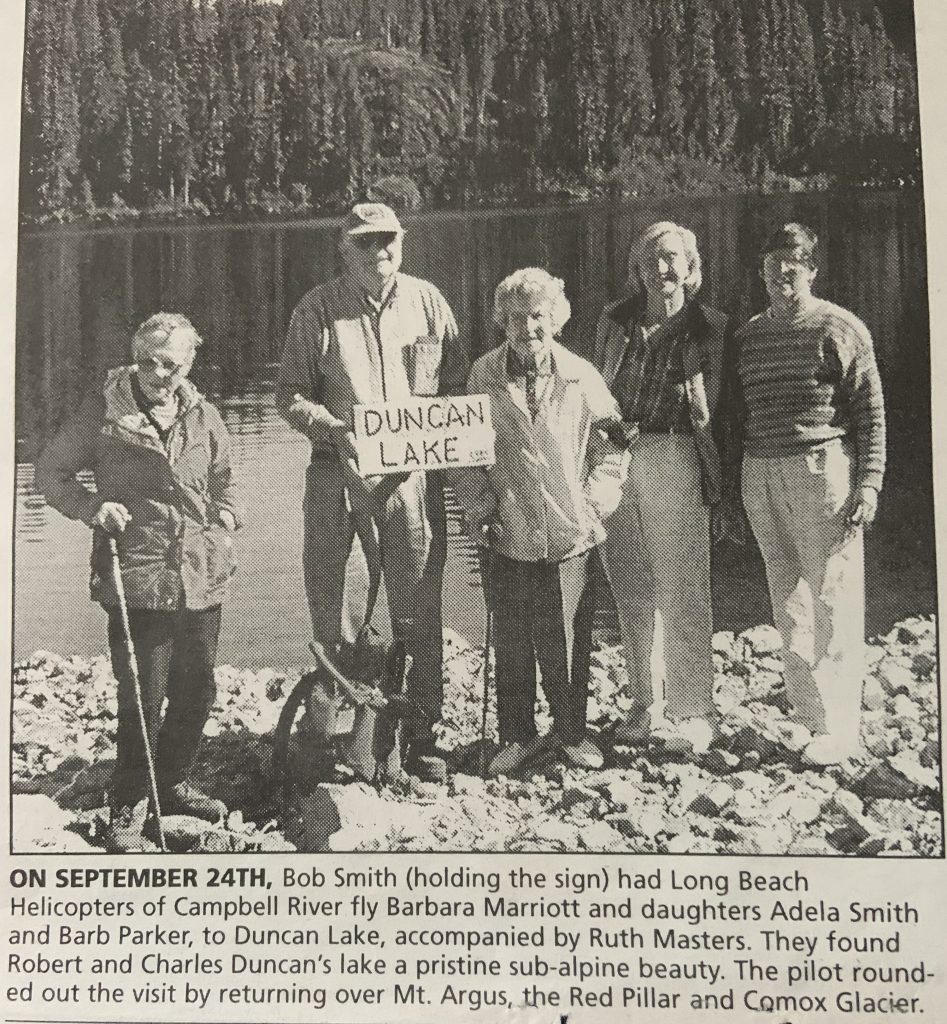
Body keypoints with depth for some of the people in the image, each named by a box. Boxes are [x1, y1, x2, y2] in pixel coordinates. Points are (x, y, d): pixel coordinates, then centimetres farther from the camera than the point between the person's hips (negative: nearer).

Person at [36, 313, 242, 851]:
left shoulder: (203, 416, 8)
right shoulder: (104, 410, -3)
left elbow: (224, 481, 23)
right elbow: (51, 472, 5)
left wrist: (225, 521, 6)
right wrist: (94, 507, -11)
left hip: (202, 579, 5)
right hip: (136, 580, -5)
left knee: (198, 691, 15)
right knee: (143, 700, -3)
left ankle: (173, 783, 36)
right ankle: (127, 811, 14)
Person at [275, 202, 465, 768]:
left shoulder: (428, 302, 9)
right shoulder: (317, 309, 3)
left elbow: (459, 383, 14)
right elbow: (290, 393, 4)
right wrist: (330, 427, -14)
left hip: (415, 474, 2)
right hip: (341, 474, -1)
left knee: (419, 611, 5)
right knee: (340, 616, 2)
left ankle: (421, 733, 18)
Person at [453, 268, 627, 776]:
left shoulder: (582, 378, -1)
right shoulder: (484, 376, 0)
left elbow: (610, 446, 7)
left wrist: (595, 504, -1)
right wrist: (479, 507, 0)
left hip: (571, 538, 0)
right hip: (509, 538, 0)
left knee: (568, 643, 7)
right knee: (510, 644, 8)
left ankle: (572, 733, 27)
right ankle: (515, 737, 25)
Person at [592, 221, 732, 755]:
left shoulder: (710, 327, 2)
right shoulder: (614, 322, 12)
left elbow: (715, 415, 0)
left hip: (675, 461, -4)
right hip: (613, 458, 4)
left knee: (682, 592, -3)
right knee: (632, 592, 10)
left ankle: (692, 712, 8)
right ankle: (647, 706, 21)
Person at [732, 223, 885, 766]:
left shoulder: (841, 328, 0)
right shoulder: (748, 336, 15)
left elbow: (872, 412, -2)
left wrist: (868, 483, -10)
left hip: (823, 469, -5)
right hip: (760, 477, 5)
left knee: (834, 603, -4)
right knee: (787, 600, 8)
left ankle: (840, 728, 3)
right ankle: (806, 711, 18)